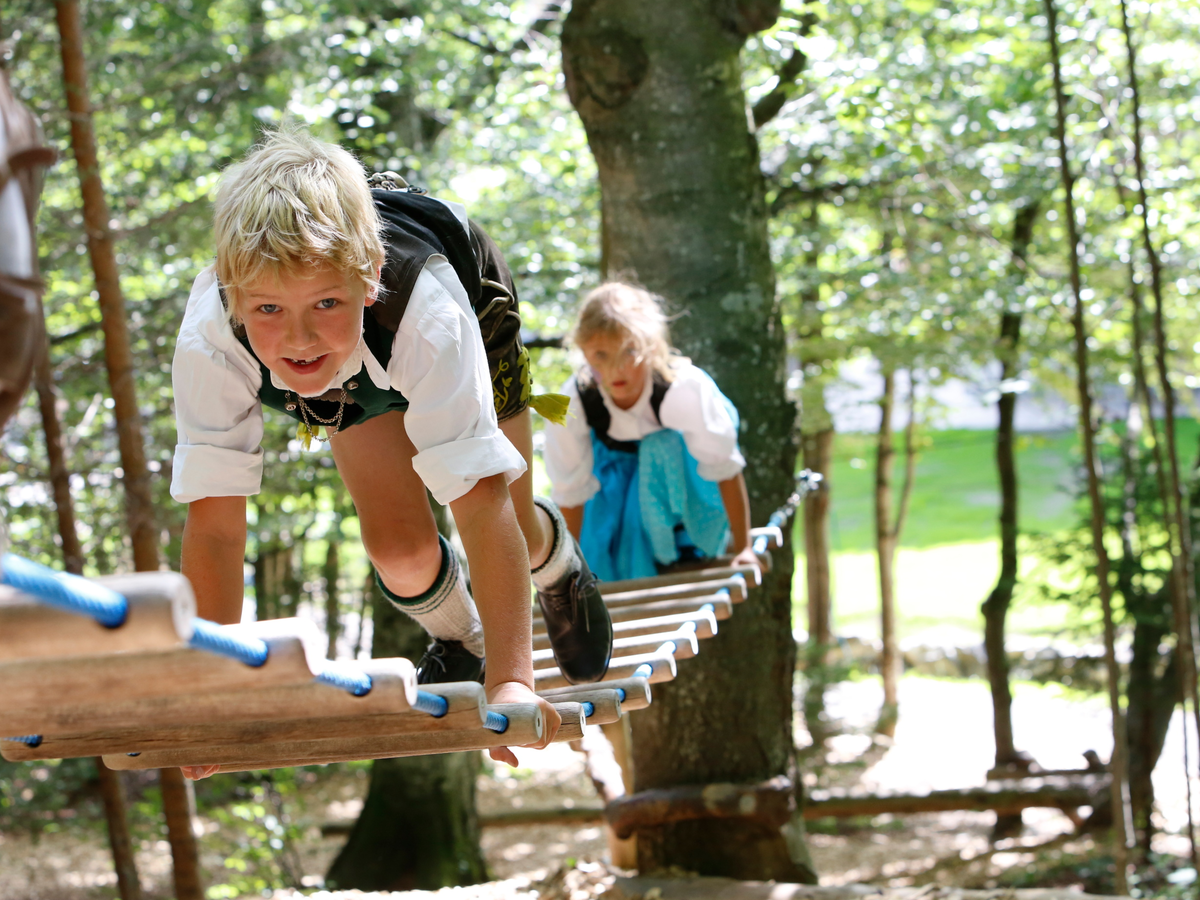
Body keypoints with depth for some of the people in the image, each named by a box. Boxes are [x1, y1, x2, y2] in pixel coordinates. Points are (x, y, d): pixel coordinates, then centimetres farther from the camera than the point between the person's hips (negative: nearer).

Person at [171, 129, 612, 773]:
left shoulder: (432, 315, -48)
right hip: (358, 378, 2)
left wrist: (511, 679, -56)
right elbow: (215, 520, -37)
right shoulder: (207, 342, -42)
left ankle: (559, 565, 39)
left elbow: (480, 499, -49)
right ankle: (458, 642, 25)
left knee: (510, 533, -1)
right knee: (398, 547, -11)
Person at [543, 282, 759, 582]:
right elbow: (570, 493, -18)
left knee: (664, 448, -34)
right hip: (617, 462, 1)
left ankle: (687, 551, -13)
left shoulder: (685, 389, -39)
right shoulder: (574, 403, -32)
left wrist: (742, 547, -21)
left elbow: (726, 469, -27)